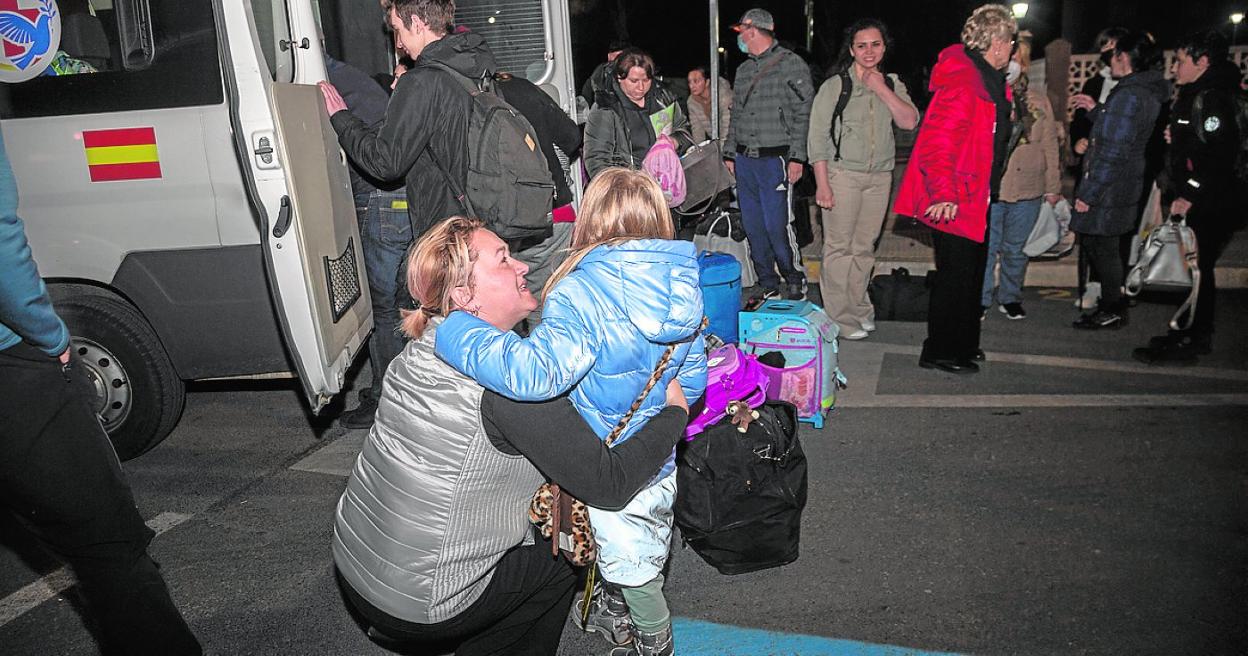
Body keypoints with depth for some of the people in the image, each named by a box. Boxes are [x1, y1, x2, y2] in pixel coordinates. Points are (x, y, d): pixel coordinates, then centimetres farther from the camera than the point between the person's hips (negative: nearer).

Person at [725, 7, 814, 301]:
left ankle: (796, 283, 8)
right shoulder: (743, 70, 17)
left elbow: (803, 114, -7)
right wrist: (730, 153, 17)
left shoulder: (791, 64, -3)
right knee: (753, 227, 7)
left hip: (775, 160, -6)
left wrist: (797, 157, -13)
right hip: (744, 160, 7)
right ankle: (769, 286, 17)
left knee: (777, 226, -10)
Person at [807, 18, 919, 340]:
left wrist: (882, 89, -10)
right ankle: (840, 317, 3)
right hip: (843, 174, -4)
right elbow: (817, 137, -6)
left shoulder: (892, 84, 11)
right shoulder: (835, 85, -3)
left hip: (879, 177, 4)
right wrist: (822, 184, -11)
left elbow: (910, 122, -3)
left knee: (865, 247, 9)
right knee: (839, 247, -5)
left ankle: (859, 308, 22)